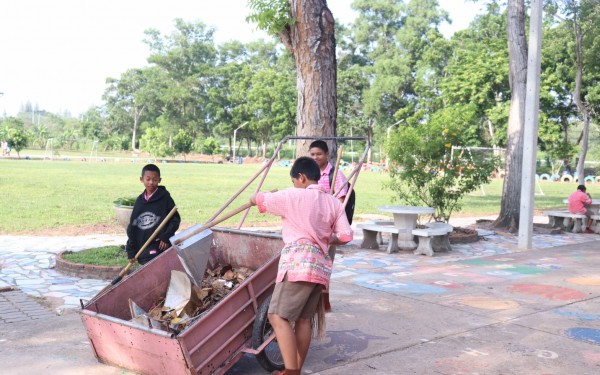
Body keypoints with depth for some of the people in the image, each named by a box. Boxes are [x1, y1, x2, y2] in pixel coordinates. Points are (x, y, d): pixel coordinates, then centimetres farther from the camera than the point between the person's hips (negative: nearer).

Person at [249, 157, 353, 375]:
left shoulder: (294, 196, -1)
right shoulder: (334, 203, 14)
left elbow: (259, 200, 7)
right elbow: (345, 236, 7)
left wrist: (254, 198, 31)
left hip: (298, 263, -7)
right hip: (320, 265, 8)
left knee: (278, 316, -9)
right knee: (304, 319, 11)